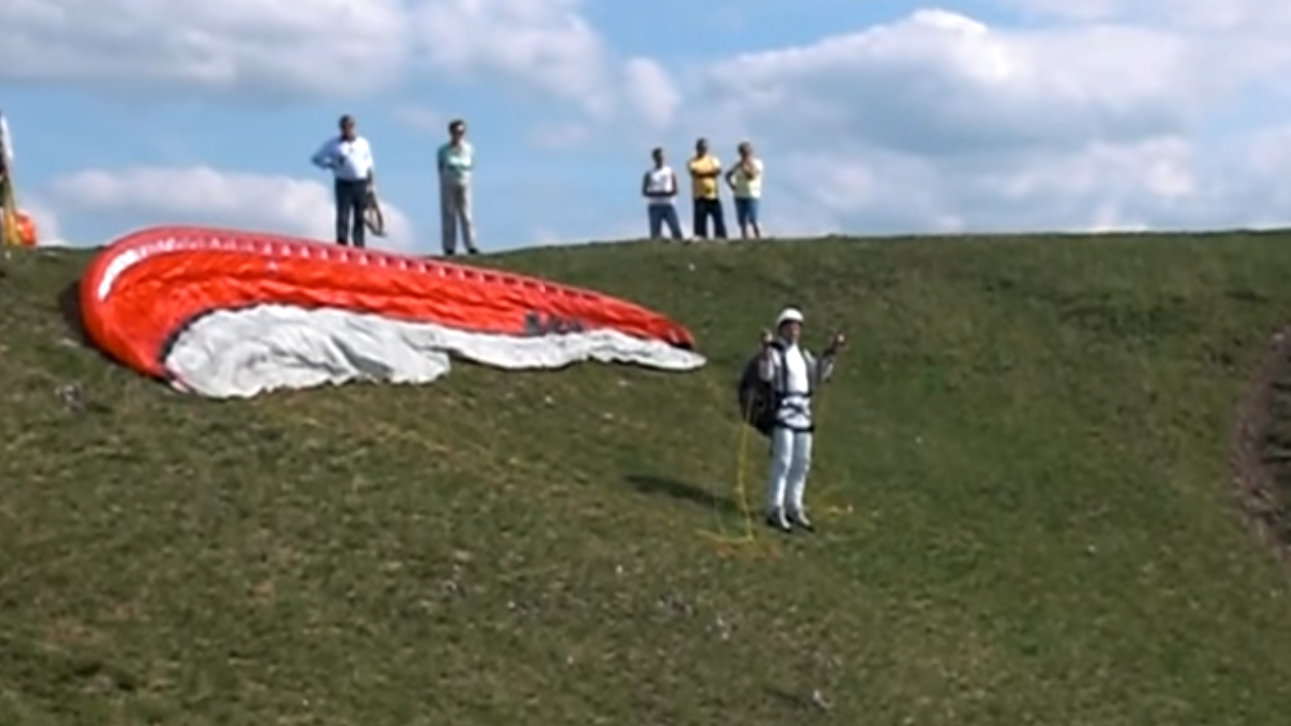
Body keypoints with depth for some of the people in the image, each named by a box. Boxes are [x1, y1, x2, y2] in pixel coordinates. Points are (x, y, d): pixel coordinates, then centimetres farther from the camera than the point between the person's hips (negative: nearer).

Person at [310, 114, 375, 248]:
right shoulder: (333, 144, 5)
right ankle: (342, 244, -14)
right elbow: (317, 158, 8)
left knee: (360, 218, 3)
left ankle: (359, 246, 8)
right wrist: (331, 164, -4)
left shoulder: (364, 143, 12)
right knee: (343, 216, -12)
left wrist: (371, 179, 11)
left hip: (361, 184, 2)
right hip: (343, 184, -2)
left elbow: (370, 164, 18)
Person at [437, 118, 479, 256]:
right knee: (448, 215, -1)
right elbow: (440, 167, 6)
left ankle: (471, 246, -6)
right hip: (448, 185, -1)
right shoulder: (443, 150, -2)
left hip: (464, 184, 1)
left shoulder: (469, 149, 2)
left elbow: (471, 166, 10)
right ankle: (449, 247, 0)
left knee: (466, 215, -4)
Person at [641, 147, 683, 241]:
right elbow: (644, 192, 2)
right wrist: (657, 194, -14)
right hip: (654, 206, -1)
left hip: (668, 205, 1)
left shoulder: (669, 171, 10)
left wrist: (666, 193, -15)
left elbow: (675, 190, 6)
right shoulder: (649, 174, 8)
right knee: (655, 234, -7)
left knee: (677, 231, -10)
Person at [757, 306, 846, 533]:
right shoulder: (774, 352, -6)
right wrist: (766, 349, -37)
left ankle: (794, 509, 19)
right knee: (782, 462, -12)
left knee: (801, 463, 10)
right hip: (782, 413, -8)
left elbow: (818, 376, 19)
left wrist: (831, 353, 12)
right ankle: (775, 511, -11)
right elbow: (765, 374, -22)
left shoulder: (803, 354, 17)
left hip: (803, 414, 8)